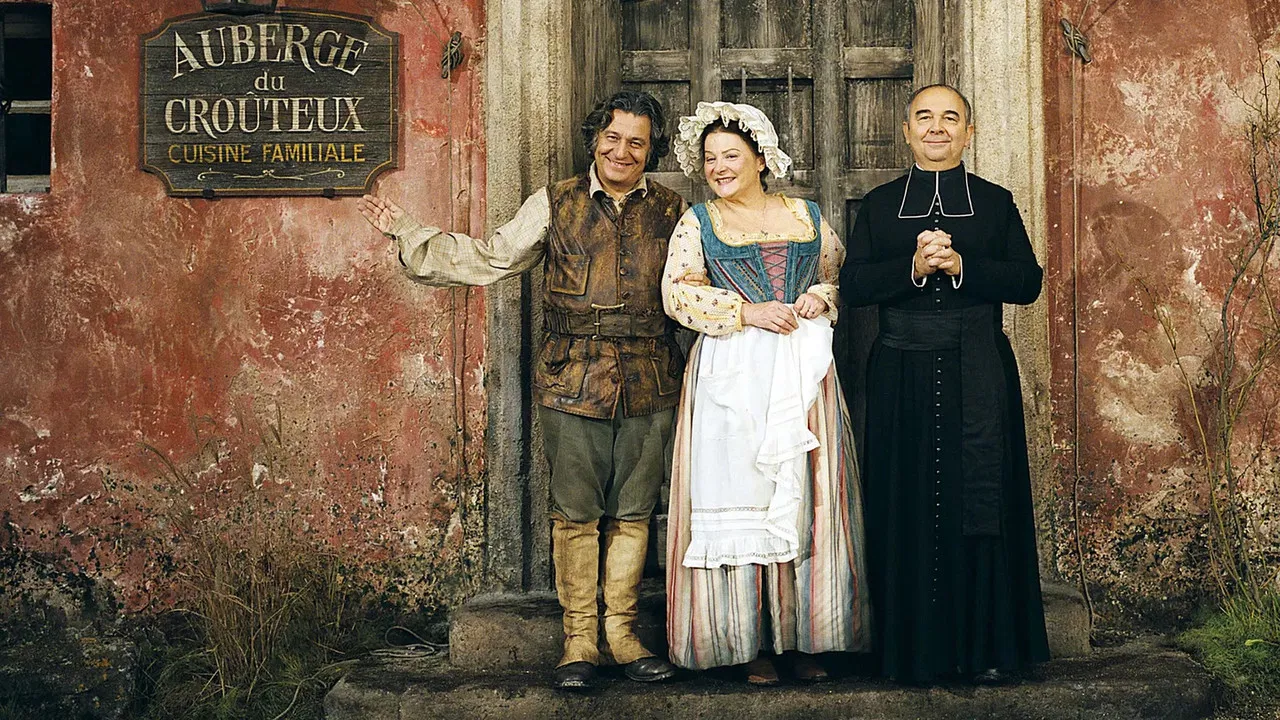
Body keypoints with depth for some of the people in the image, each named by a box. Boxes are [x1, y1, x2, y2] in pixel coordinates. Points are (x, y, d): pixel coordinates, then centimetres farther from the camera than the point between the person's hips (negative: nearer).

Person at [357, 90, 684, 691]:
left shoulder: (672, 212, 9)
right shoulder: (555, 205, 4)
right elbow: (487, 259, 8)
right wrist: (406, 233, 4)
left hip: (649, 387, 2)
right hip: (572, 382, -1)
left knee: (632, 512, 8)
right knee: (576, 513, 3)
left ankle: (621, 631, 20)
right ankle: (580, 637, 14)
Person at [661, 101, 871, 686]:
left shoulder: (807, 216, 14)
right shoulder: (697, 223, 8)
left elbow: (841, 276, 17)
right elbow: (677, 291, -2)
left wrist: (818, 298, -4)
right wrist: (747, 312, -11)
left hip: (803, 371, 2)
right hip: (731, 375, -2)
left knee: (804, 499, -1)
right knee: (738, 493, -5)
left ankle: (802, 638, 5)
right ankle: (750, 644, 0)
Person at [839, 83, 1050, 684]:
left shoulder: (996, 202, 10)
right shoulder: (879, 205, 12)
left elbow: (1028, 281, 1)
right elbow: (852, 285, 2)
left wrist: (960, 265, -12)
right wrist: (913, 267, -14)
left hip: (980, 376, 0)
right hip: (901, 377, 1)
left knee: (982, 505, 0)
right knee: (908, 506, 1)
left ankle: (988, 646, 7)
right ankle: (915, 648, 9)